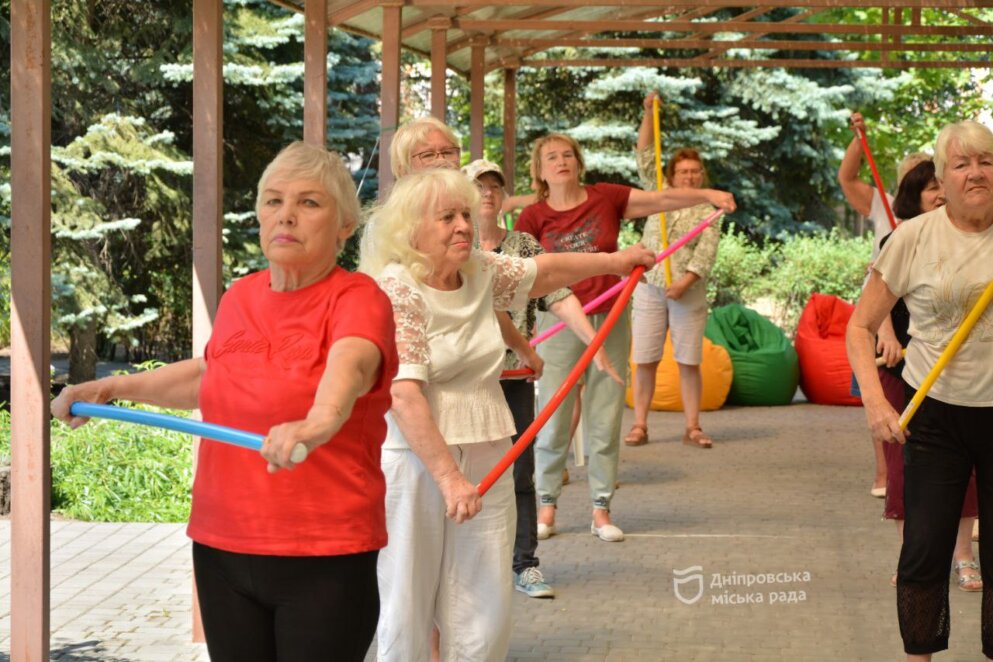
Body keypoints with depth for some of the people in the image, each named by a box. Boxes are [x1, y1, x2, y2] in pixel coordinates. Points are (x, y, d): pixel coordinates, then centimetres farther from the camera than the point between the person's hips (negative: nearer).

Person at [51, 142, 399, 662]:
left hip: (325, 559, -5)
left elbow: (348, 365, -35)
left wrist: (318, 424, -56)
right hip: (222, 548, 6)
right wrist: (115, 387, 20)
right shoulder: (240, 297, 7)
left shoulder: (358, 299, -11)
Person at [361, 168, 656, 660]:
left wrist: (613, 261, 34)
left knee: (485, 617, 6)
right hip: (416, 462, -6)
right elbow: (404, 395, -22)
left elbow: (546, 272, 27)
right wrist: (447, 475, -26)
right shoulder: (394, 289, -15)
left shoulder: (482, 271, 7)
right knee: (407, 613, 1)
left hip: (486, 462, 6)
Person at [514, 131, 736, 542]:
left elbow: (662, 199, -6)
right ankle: (546, 508, 12)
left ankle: (601, 511, 12)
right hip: (559, 323, -1)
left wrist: (707, 194, -20)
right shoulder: (534, 217, -2)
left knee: (605, 420, 5)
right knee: (553, 420, 1)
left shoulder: (606, 199, -1)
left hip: (609, 322, 1)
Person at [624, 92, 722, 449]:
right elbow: (644, 156, 4)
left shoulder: (708, 212, 4)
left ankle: (692, 427, 6)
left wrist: (685, 282, -20)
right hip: (649, 289, 1)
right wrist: (649, 113, -4)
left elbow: (706, 253, -6)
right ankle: (639, 426, 4)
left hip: (688, 293, -1)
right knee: (644, 361, -1)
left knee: (690, 362, 0)